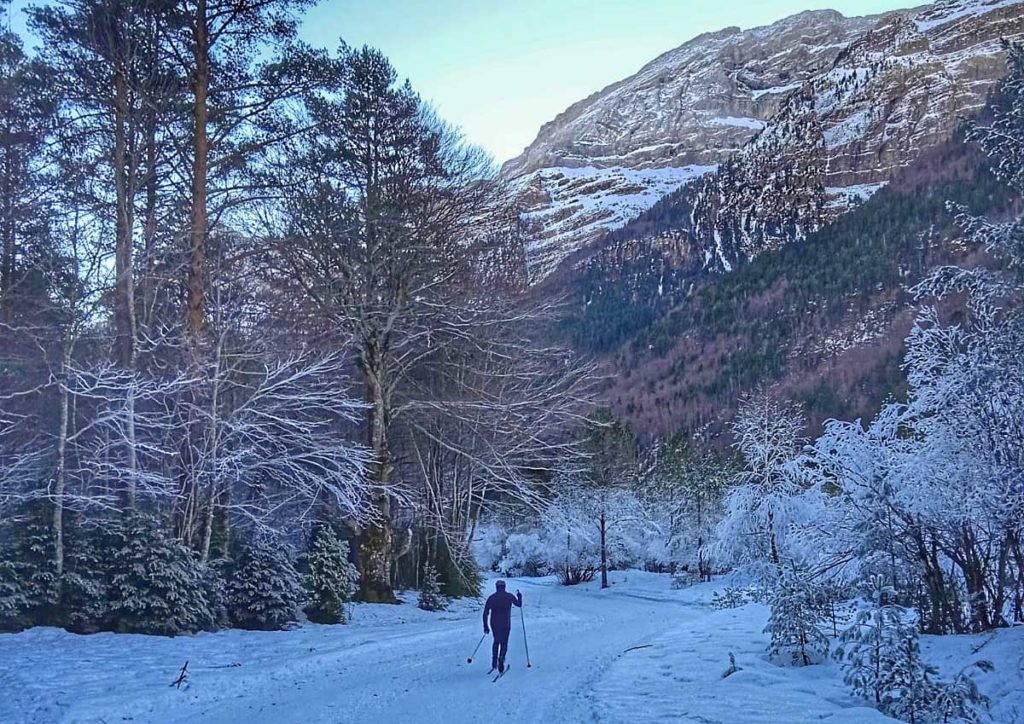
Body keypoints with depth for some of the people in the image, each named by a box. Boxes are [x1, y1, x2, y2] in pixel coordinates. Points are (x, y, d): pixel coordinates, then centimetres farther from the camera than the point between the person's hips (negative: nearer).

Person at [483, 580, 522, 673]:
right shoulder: (509, 596, -2)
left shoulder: (491, 597, 0)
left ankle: (494, 662, 18)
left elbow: (485, 613, -2)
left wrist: (485, 627, 5)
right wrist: (519, 597, 33)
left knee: (496, 641, 23)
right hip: (505, 624, -2)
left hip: (494, 624, 2)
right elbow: (519, 604, 14)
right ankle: (501, 659, -19)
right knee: (504, 643, 8)